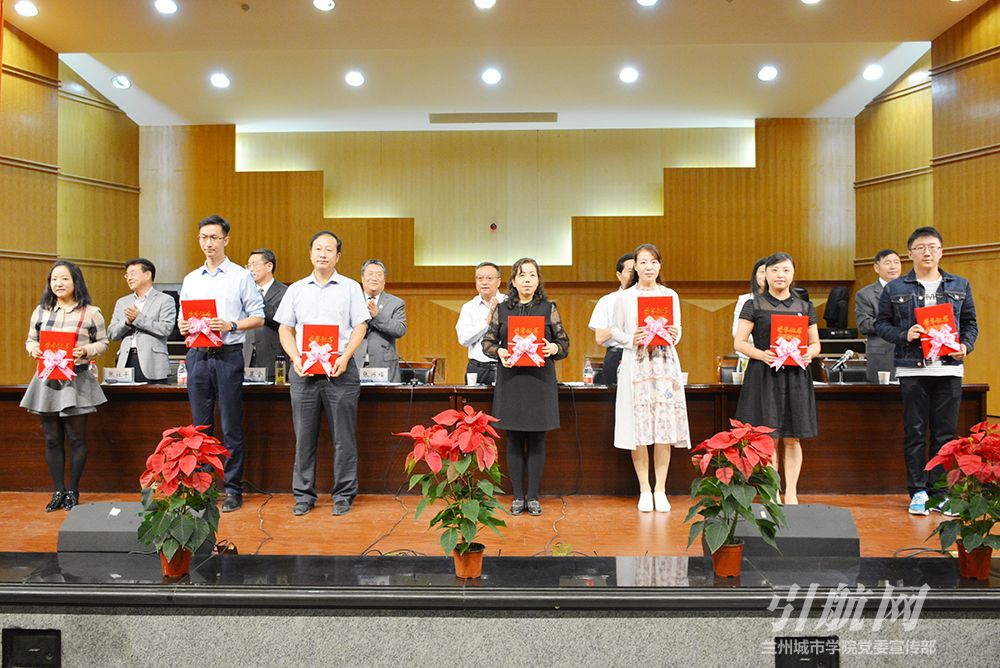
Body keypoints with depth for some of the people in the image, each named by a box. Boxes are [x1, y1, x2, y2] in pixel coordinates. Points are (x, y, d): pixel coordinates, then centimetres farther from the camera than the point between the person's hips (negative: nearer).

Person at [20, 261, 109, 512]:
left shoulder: (90, 313, 0)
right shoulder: (41, 311, 10)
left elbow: (103, 342, 3)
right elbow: (30, 340, 17)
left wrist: (86, 350, -16)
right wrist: (33, 348, -5)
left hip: (77, 380, -3)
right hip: (47, 379, 4)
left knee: (76, 438, 2)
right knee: (52, 439, 8)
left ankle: (73, 491, 14)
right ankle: (58, 491, 18)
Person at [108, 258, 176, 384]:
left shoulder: (165, 300, 4)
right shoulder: (122, 302, 20)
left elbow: (166, 329, -9)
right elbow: (112, 334, 15)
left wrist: (138, 318, -11)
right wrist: (127, 322, -4)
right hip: (126, 361, 4)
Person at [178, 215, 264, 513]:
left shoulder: (241, 276, 2)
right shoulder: (191, 279, 17)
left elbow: (258, 318, -1)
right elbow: (182, 317, 19)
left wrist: (231, 325, -16)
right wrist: (183, 326, -3)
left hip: (228, 356, -4)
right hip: (197, 354, 5)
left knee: (231, 427, -1)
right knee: (200, 425, 8)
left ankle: (233, 489, 6)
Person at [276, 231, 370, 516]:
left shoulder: (350, 288, 7)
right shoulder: (296, 289, 14)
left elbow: (360, 327, 2)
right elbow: (284, 329, 12)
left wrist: (345, 357, -12)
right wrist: (295, 358, -4)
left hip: (340, 370, -2)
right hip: (304, 371, 2)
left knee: (343, 437, 1)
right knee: (304, 437, 6)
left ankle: (344, 495, 11)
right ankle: (303, 495, 16)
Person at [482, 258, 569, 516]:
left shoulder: (549, 308, 6)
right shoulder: (501, 309, 8)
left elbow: (565, 344, 6)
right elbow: (487, 342, 9)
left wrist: (553, 348, -15)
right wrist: (499, 352, -11)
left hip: (540, 381, 0)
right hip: (510, 380, 1)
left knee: (536, 440, 3)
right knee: (514, 440, 4)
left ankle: (533, 496, 13)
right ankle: (518, 496, 14)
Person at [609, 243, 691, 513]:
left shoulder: (671, 296, 10)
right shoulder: (625, 297, 5)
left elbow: (677, 329, 14)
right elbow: (615, 331, 8)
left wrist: (674, 337, -8)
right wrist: (631, 340, -11)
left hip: (665, 362, 2)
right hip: (636, 364, -1)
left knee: (665, 426, -1)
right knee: (639, 427, -2)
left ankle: (660, 490, 10)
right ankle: (644, 490, 10)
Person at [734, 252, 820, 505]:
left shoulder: (805, 307, 11)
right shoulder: (753, 305, 3)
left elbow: (815, 343, 15)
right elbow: (739, 342, -1)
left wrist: (809, 353, -8)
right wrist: (761, 354, -18)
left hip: (795, 376, 3)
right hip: (764, 376, -2)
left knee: (792, 439, 5)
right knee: (768, 438, -1)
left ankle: (791, 493, 15)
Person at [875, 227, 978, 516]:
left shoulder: (960, 286, 11)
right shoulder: (895, 288, 5)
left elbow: (970, 323, 13)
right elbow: (881, 323, 4)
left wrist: (966, 346, -5)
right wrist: (903, 335, -13)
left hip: (949, 369, 2)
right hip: (912, 370, -2)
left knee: (945, 434, 5)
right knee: (915, 432, 3)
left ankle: (938, 492, 16)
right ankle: (918, 492, 12)